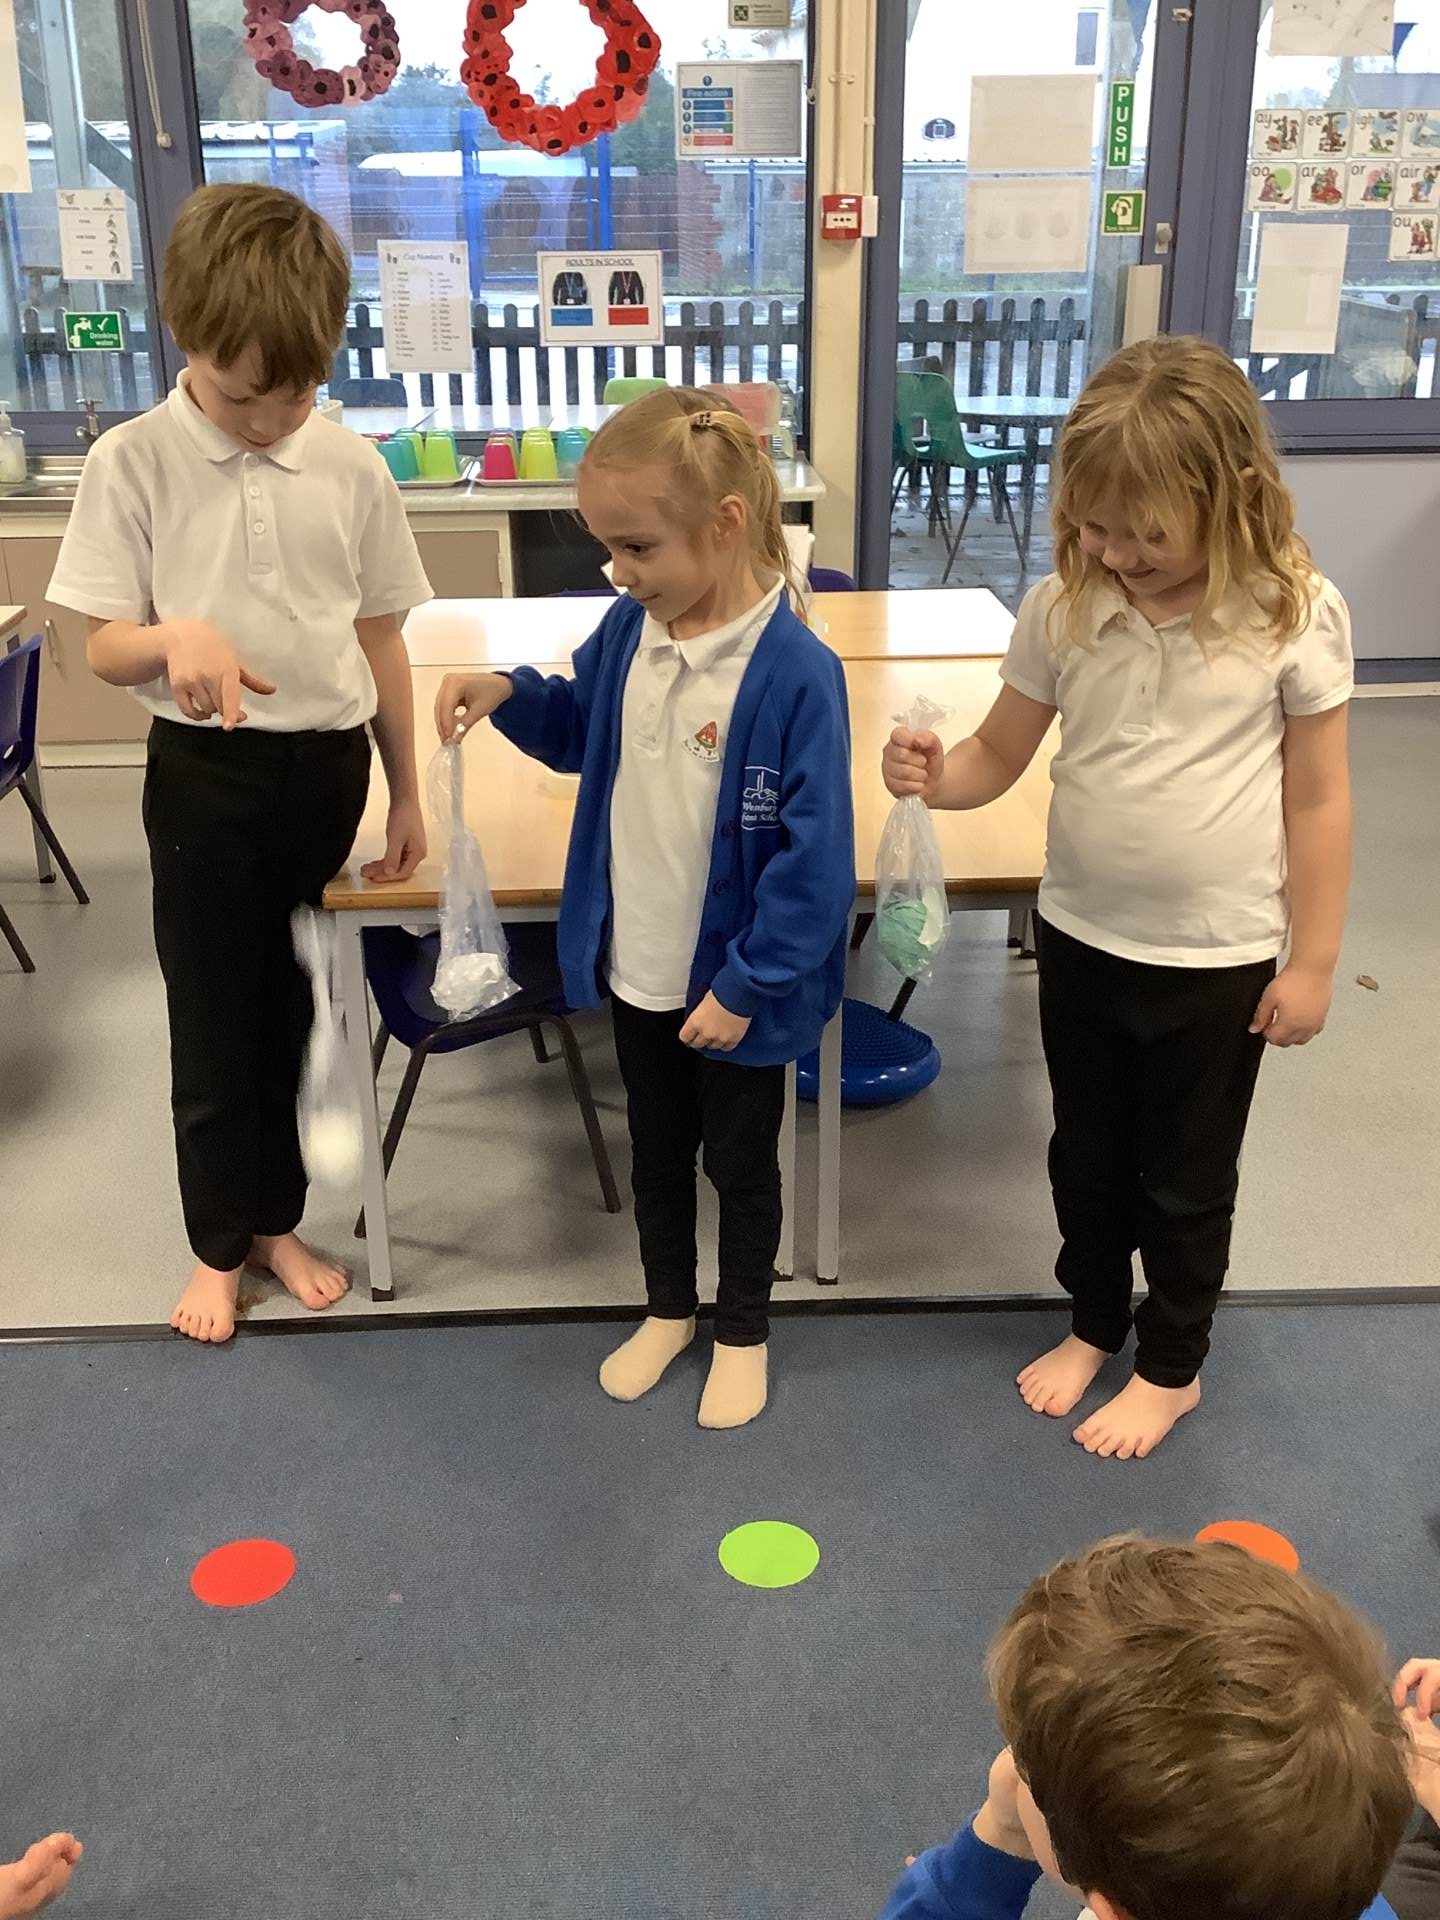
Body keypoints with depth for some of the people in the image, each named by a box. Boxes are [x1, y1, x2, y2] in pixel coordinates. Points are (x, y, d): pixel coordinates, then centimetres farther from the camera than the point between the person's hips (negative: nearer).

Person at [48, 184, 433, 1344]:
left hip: (329, 766, 2)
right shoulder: (132, 464, -7)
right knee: (214, 1020, 8)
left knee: (296, 1010, 14)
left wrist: (408, 792, 8)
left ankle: (277, 1220, 33)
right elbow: (104, 647, -6)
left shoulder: (352, 468, -1)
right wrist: (175, 639, -29)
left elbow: (381, 639, 6)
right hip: (206, 771, -2)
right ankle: (220, 1244, 27)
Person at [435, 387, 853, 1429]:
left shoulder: (795, 673, -26)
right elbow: (581, 729, 14)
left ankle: (743, 1332, 40)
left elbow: (815, 858, -23)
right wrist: (509, 695, -6)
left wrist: (745, 987, -19)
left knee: (740, 1162, 17)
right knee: (656, 1149, 24)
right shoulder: (628, 630, -6)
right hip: (636, 966, 6)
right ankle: (669, 1307, 47)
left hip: (735, 987, -6)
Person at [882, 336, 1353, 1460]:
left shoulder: (1294, 616, -16)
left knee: (1186, 1177, 15)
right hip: (1080, 938, 3)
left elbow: (1317, 797, -9)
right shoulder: (1063, 608, -9)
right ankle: (1094, 1325, 45)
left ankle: (1172, 1367, 37)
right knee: (1086, 1156, 21)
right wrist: (932, 777, -24)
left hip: (1218, 956, -3)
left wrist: (1313, 960, -6)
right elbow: (1000, 757, -1)